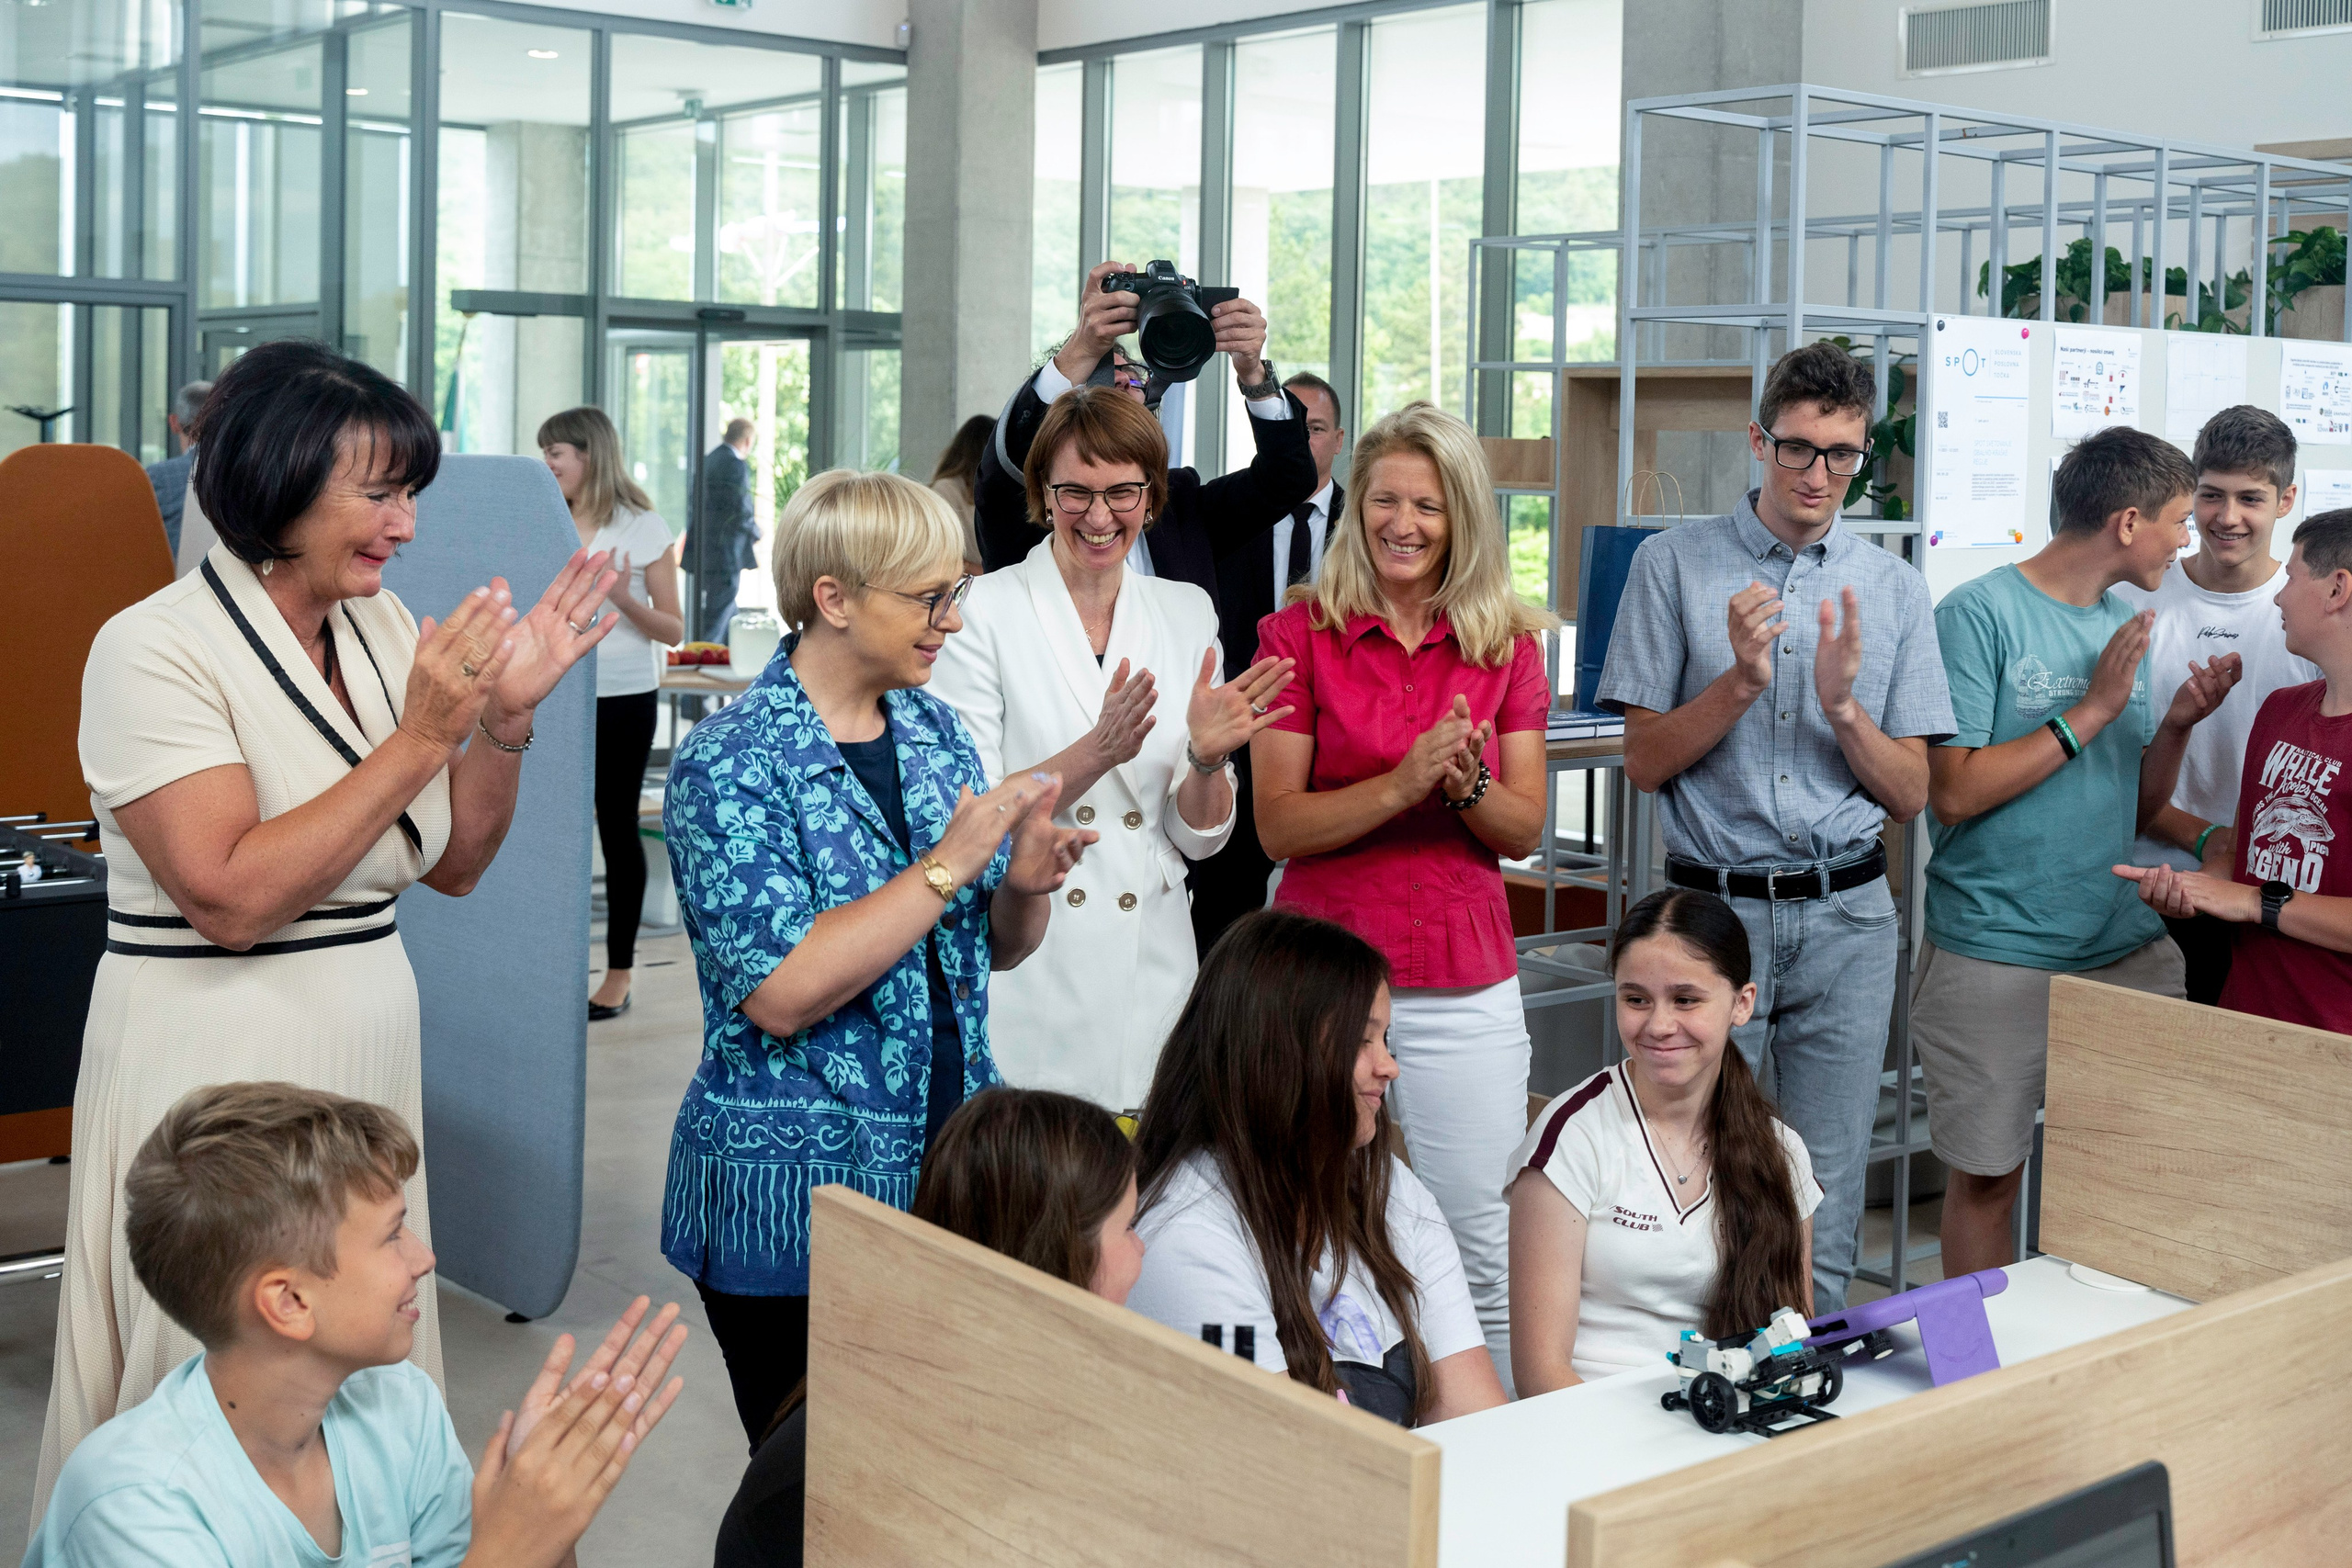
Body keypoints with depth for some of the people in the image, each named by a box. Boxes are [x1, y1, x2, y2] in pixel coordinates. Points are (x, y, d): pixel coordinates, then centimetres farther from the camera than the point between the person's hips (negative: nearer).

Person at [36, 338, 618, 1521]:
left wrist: (505, 716, -6)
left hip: (367, 1054, 7)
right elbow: (233, 896, -23)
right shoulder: (157, 648, -13)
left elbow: (453, 865, 10)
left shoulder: (382, 628, 6)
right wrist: (419, 739, -22)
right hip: (217, 1062, -6)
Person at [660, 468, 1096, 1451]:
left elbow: (997, 949, 14)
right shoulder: (729, 765, -13)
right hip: (796, 1187, -6)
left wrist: (1024, 884, -8)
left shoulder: (934, 729, 8)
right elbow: (780, 994, -23)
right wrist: (947, 866, -22)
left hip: (950, 1165, 6)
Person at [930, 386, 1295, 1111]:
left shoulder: (1188, 613, 8)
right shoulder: (984, 611, -4)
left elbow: (1200, 837, 7)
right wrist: (1096, 752, -23)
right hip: (1023, 977, -3)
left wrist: (1209, 756, -13)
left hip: (1151, 969, 4)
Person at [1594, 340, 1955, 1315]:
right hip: (1714, 906, -2)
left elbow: (1910, 796, 7)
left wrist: (1843, 705, -10)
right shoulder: (1674, 564, 1)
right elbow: (1644, 761, -1)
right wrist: (1740, 683, -15)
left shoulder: (1894, 587, 8)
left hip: (1847, 915, 2)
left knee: (1826, 1192, 7)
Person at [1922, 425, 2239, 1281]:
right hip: (1996, 956, -6)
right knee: (1987, 1178, 4)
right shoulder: (1980, 614, -9)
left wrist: (2177, 723, -1)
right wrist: (2091, 712, -14)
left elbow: (2138, 808, 17)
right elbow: (1953, 793, -16)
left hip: (2127, 948, 6)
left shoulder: (2124, 624, 13)